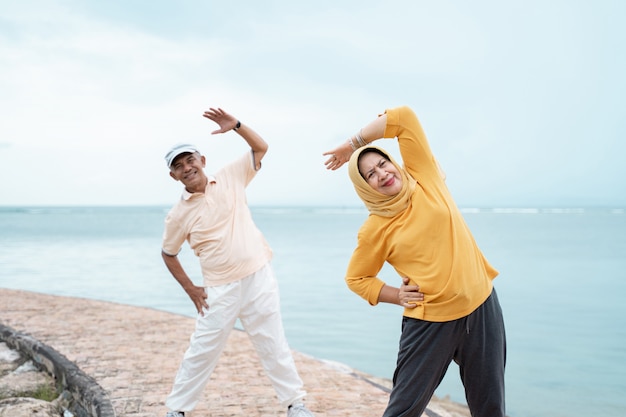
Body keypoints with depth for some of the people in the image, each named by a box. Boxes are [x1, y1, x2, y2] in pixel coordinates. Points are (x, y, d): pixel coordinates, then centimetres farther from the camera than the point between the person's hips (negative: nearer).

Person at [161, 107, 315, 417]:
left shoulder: (230, 177, 0)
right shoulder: (178, 214, -3)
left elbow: (261, 148, 1)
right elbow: (168, 254, 9)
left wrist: (236, 125, -14)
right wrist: (190, 288, 3)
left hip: (258, 278, 1)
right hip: (220, 290, -1)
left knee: (273, 346, 11)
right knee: (201, 353, 7)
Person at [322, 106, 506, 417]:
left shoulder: (423, 176, -1)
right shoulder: (374, 230, -6)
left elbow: (404, 117, -6)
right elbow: (355, 278, 6)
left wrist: (353, 143, -1)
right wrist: (396, 296, -7)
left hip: (482, 307, 3)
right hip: (430, 321, -2)